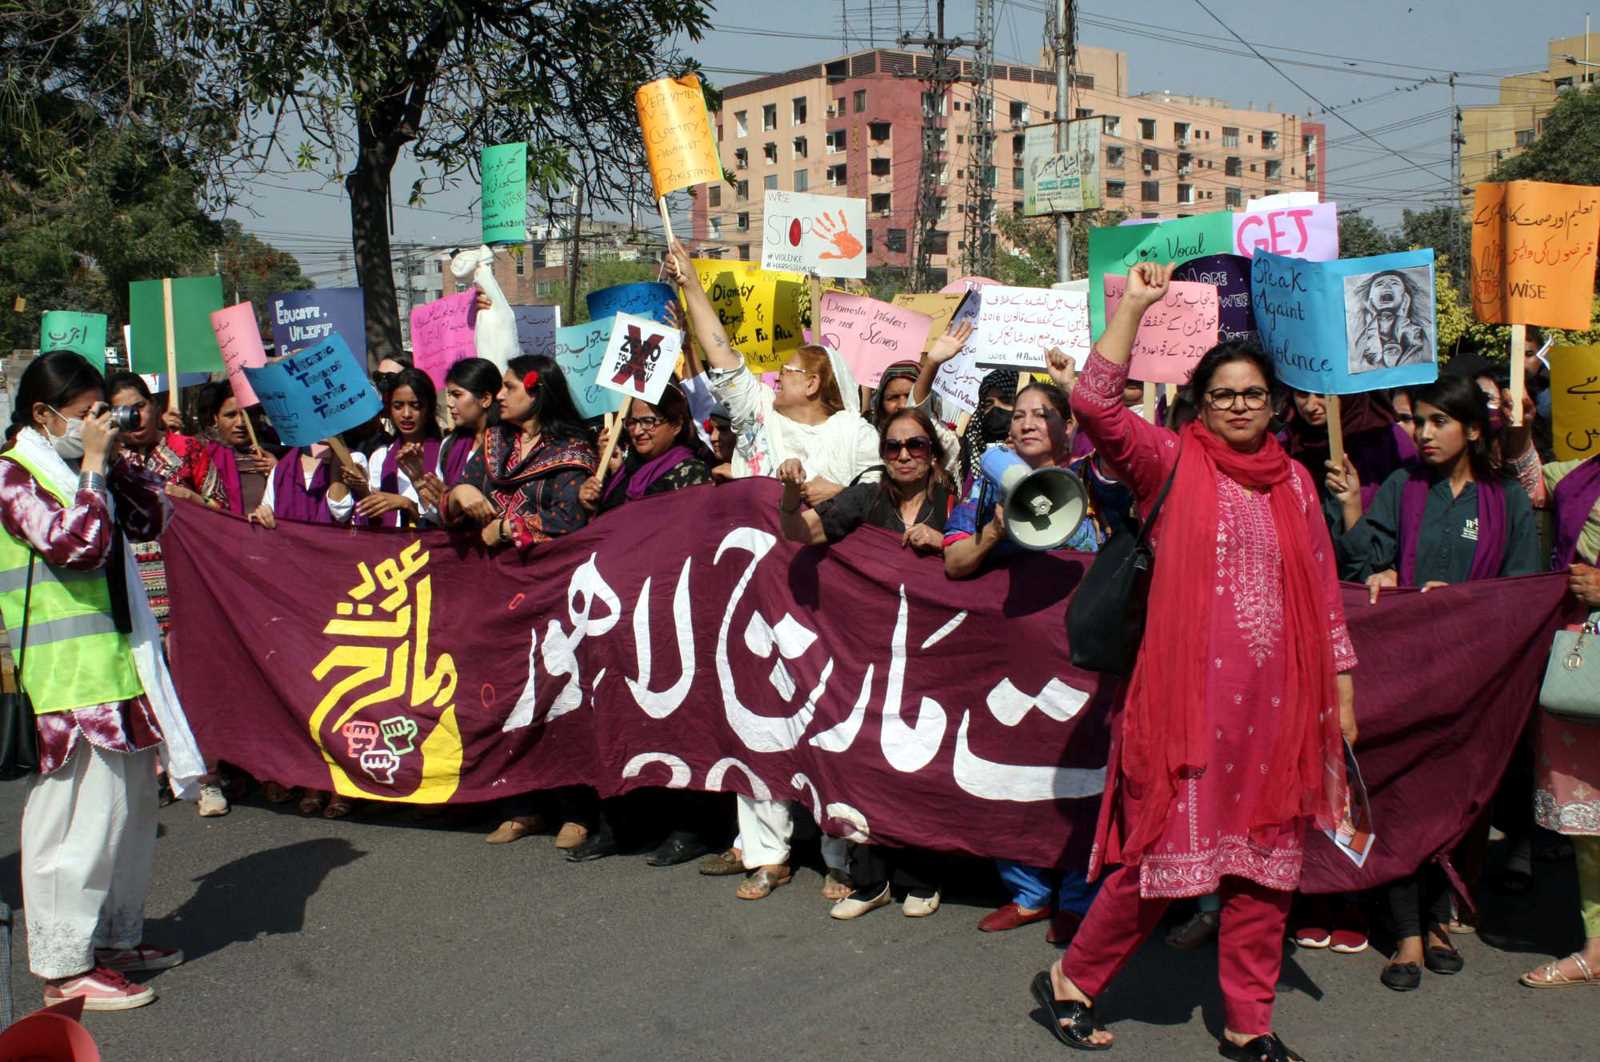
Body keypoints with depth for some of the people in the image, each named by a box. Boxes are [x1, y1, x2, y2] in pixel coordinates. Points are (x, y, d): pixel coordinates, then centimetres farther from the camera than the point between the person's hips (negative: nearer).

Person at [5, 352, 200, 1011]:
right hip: (67, 676, -9)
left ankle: (116, 937, 27)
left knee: (134, 803, 14)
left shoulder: (80, 467, 15)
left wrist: (116, 461, 6)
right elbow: (78, 543, -22)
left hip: (119, 661, 9)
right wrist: (94, 467, -16)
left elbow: (152, 519, 16)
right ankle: (65, 968, 2)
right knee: (83, 814, -7)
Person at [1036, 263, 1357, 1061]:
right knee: (1167, 849, 0)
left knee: (1266, 863, 10)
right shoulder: (1173, 463, 0)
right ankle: (1071, 980, 20)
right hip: (1190, 692, -5)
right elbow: (1095, 401, -15)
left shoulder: (1293, 481, 12)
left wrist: (1342, 688, 11)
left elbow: (1322, 592, 14)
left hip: (1279, 699, 5)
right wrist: (1135, 304, -10)